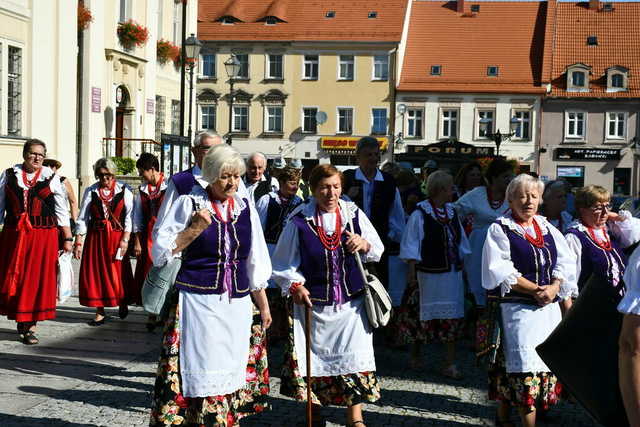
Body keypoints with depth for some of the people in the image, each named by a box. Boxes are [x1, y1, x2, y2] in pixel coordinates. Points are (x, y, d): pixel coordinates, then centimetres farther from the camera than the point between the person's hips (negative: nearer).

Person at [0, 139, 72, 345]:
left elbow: (62, 211, 6)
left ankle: (30, 324, 10)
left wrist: (67, 239, 2)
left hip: (43, 236, -1)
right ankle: (19, 319, 26)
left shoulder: (51, 178, 4)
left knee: (38, 278, -1)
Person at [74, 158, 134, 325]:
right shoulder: (91, 191, 2)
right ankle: (100, 312, 12)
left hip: (117, 238, -1)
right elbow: (82, 218, 2)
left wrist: (125, 239, -12)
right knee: (95, 274, 2)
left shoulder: (124, 191, -1)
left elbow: (129, 217, -3)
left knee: (118, 273, 5)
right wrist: (78, 242, -3)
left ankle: (122, 304, 30)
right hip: (95, 238, 1)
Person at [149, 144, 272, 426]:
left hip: (237, 305, 4)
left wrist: (263, 305, 18)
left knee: (230, 372, 8)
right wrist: (194, 229, -14)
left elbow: (255, 264, 17)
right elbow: (160, 252, -4)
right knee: (197, 371, -3)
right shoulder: (189, 203, -1)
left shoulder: (245, 209, 10)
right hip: (197, 304, -4)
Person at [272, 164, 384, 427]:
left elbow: (378, 251, 6)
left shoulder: (353, 214, 2)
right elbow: (282, 264, 3)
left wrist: (364, 245, -14)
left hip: (351, 300, 1)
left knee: (355, 356, -1)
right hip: (314, 302, -1)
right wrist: (295, 285, -12)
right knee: (315, 356, 6)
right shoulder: (299, 221, -4)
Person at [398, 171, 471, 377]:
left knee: (452, 317, 3)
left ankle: (450, 364, 8)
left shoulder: (451, 212, 8)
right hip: (429, 273, -5)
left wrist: (463, 267, 14)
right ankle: (415, 356, 26)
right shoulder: (420, 214, -10)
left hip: (452, 273, 6)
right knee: (423, 314, 7)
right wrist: (412, 272, -14)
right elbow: (411, 246, -10)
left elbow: (460, 243, 15)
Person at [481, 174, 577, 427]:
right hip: (517, 308, -5)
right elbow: (501, 271, -11)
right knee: (524, 364, -8)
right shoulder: (500, 229, -3)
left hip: (548, 307, 6)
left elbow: (566, 261, 7)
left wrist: (554, 287, -12)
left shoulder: (547, 228, 13)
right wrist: (536, 290, -15)